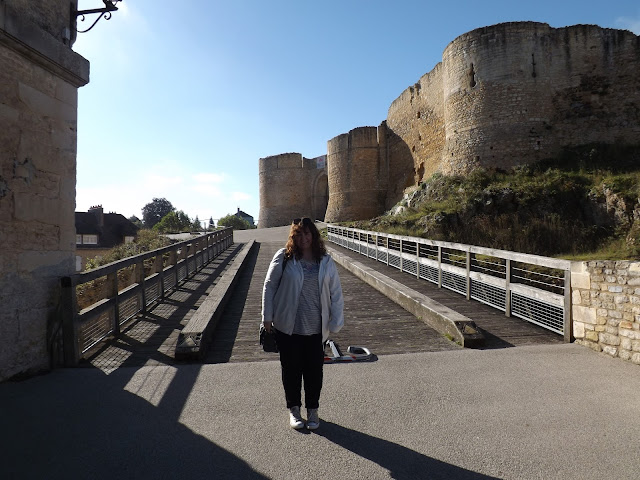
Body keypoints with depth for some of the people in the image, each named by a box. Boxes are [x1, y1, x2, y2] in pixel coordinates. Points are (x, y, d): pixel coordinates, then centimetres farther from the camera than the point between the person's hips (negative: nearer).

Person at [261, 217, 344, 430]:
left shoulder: (326, 261, 0)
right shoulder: (284, 257, -6)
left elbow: (336, 293, 3)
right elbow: (269, 286, 0)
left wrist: (336, 322, 0)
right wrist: (267, 317, -2)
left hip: (316, 328, 2)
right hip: (288, 326, -1)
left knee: (314, 370, 11)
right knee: (291, 369, 12)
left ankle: (312, 410, 32)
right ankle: (294, 409, 33)